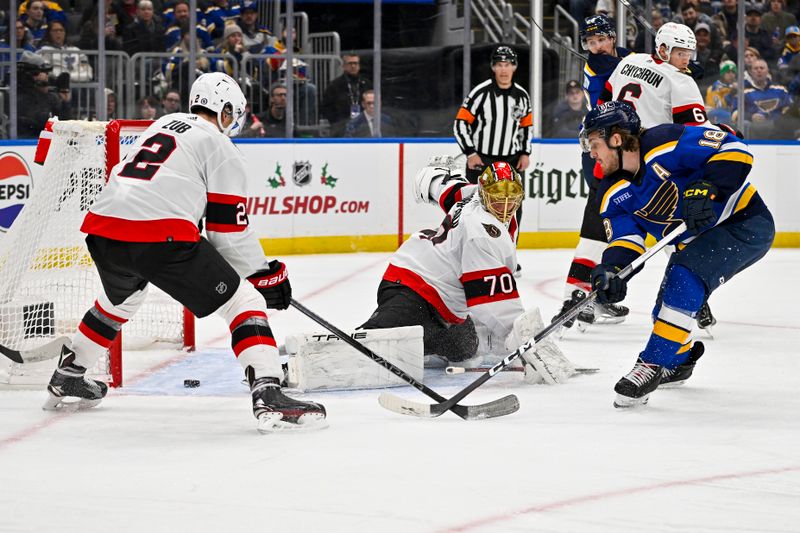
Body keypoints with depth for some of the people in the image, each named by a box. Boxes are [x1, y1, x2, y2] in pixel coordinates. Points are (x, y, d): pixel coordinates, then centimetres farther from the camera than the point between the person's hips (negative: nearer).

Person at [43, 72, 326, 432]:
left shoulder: (163, 125, 28)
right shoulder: (222, 149, 7)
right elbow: (228, 231, 3)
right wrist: (263, 275, 14)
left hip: (102, 229, 7)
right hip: (159, 238, -7)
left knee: (120, 298, 38)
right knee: (243, 301, 0)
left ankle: (66, 378, 47)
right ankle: (268, 397, -17)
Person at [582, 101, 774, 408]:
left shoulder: (665, 145, -26)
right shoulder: (614, 194, -2)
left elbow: (734, 149, -29)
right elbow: (626, 238, -10)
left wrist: (706, 189, -39)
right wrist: (611, 269, -30)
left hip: (745, 224, -9)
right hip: (696, 240, 9)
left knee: (685, 277, -26)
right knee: (668, 304, 10)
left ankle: (653, 365, -20)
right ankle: (680, 359, 41)